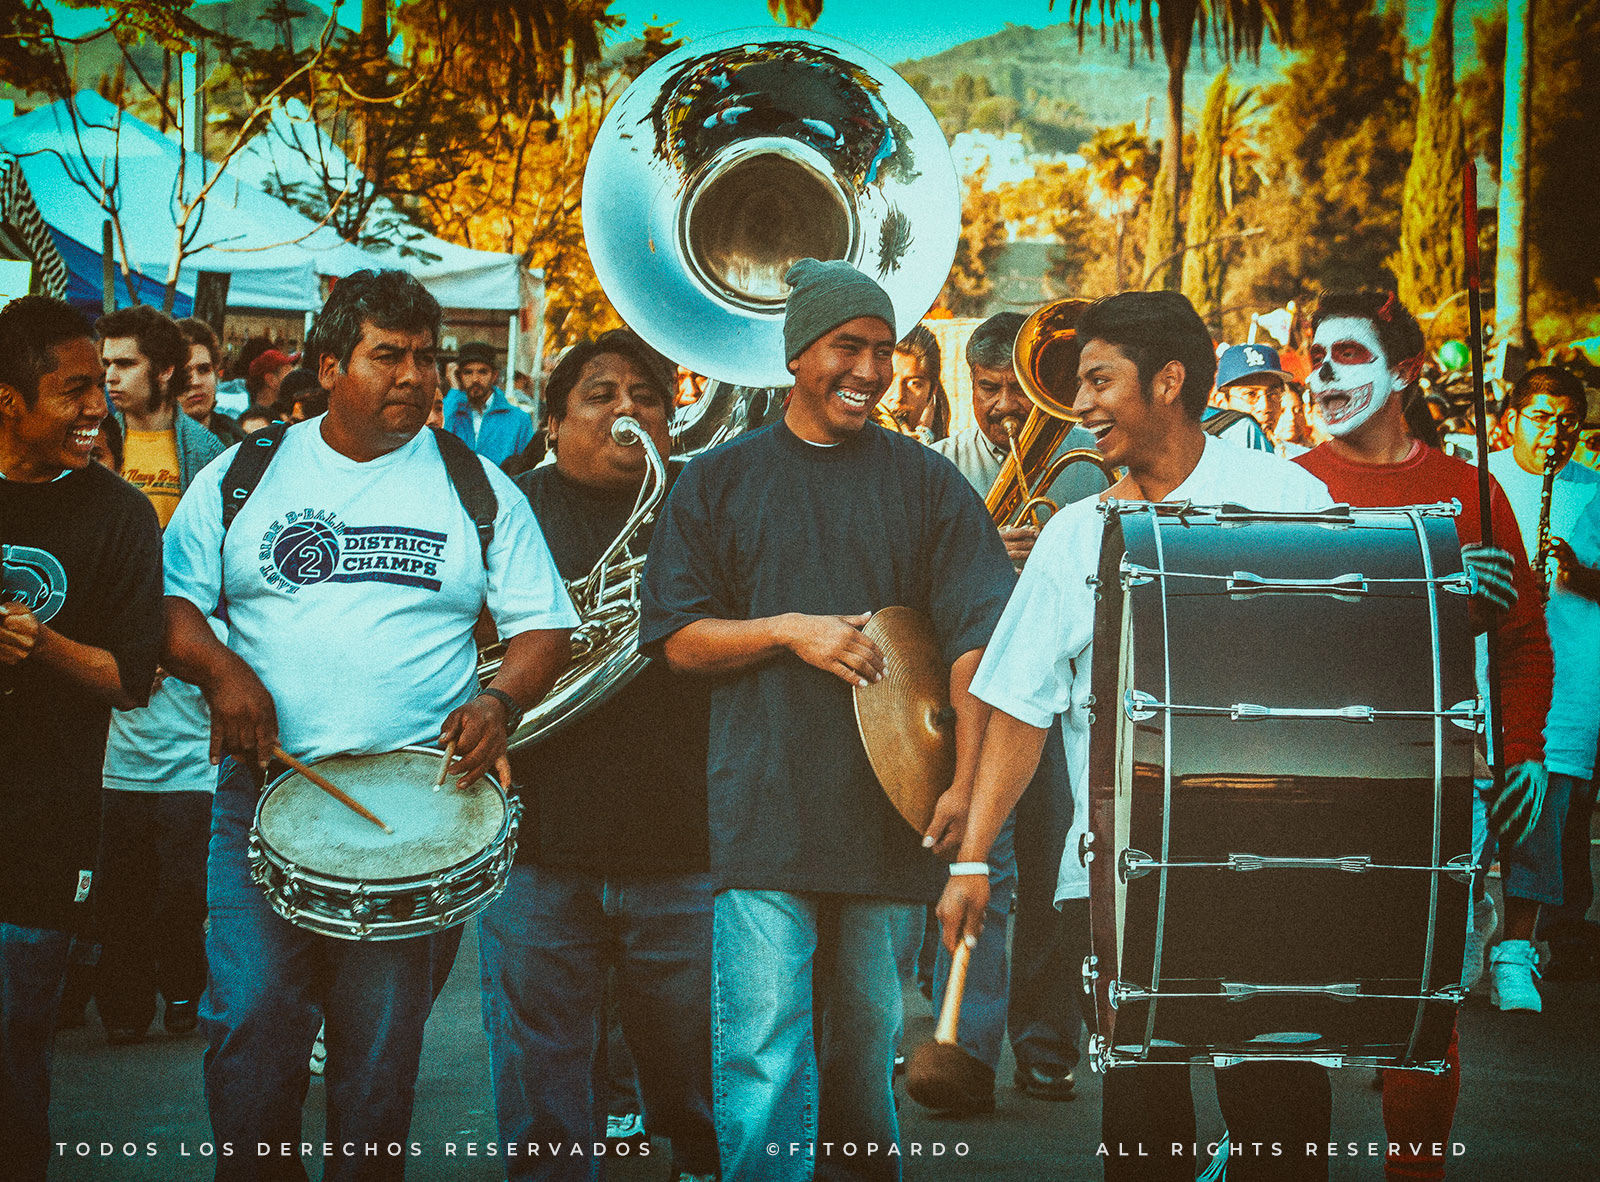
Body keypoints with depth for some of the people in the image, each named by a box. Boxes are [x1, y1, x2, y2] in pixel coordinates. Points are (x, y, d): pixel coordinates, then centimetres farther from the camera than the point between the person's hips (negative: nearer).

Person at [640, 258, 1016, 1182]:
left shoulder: (926, 483, 8)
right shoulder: (720, 481, 8)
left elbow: (976, 638, 2)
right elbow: (676, 638, 6)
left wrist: (966, 782, -9)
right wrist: (789, 629, -10)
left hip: (885, 813, 1)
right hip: (765, 812, -1)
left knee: (867, 1042, 12)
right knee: (766, 1055, -8)